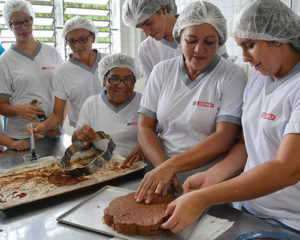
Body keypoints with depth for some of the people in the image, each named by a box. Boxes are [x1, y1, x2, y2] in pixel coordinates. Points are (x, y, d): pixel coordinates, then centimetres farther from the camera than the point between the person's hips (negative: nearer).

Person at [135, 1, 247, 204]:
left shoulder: (232, 77, -4)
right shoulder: (162, 71, 8)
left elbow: (224, 139, -13)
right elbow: (145, 127, 4)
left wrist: (171, 165, -22)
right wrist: (162, 166, -13)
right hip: (161, 180, 3)